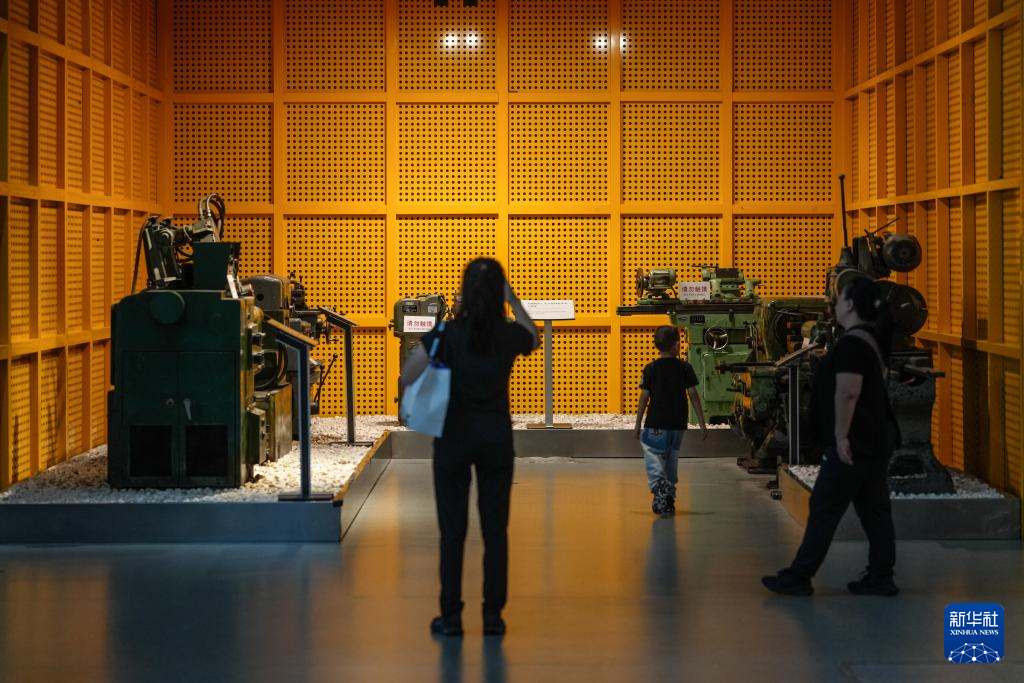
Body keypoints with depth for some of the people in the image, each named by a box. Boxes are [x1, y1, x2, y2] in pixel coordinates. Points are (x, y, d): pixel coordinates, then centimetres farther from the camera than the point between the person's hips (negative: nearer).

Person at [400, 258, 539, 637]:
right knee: (495, 528, 7)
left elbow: (408, 378, -10)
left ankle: (451, 616, 7)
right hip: (496, 436, 1)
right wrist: (514, 301, 13)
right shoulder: (510, 335, -6)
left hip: (454, 436, -1)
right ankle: (493, 615, 10)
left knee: (453, 528, 5)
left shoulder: (447, 333, -12)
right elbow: (534, 338, 19)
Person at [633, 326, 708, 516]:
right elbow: (693, 395, -1)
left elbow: (644, 398, -3)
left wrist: (637, 424, 4)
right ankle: (669, 499, 20)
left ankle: (660, 485, -30)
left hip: (656, 424, -3)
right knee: (671, 460, 15)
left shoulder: (651, 369, -3)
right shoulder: (685, 368, 0)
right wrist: (702, 423, 3)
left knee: (653, 458, -3)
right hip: (678, 423, 3)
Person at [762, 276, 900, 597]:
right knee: (874, 509, 10)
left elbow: (847, 393, -25)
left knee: (824, 509, -4)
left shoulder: (851, 344, -17)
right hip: (875, 440, 10)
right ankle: (880, 576, 12)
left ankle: (799, 577, 0)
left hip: (854, 444, -10)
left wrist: (841, 436, -22)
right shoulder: (871, 339, 15)